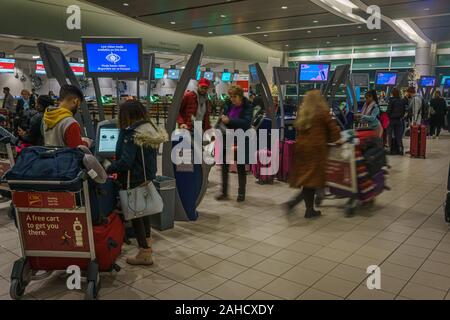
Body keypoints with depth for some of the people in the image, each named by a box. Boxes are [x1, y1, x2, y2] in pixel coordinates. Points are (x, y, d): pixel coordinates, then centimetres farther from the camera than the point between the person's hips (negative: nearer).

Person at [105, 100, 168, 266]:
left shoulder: (132, 134, -22)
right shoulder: (150, 129, 3)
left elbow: (126, 162, -26)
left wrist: (109, 168, -12)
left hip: (134, 181, -8)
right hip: (148, 178, 8)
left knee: (135, 215, 4)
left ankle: (144, 254, 12)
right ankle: (147, 244, 41)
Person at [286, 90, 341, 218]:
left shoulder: (302, 113, 11)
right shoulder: (322, 113, -3)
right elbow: (332, 127, 1)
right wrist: (336, 139, 16)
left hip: (301, 147, 6)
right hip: (316, 148, -6)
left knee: (306, 178, 11)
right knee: (313, 178, 1)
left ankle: (310, 210, 17)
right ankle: (293, 202, -13)